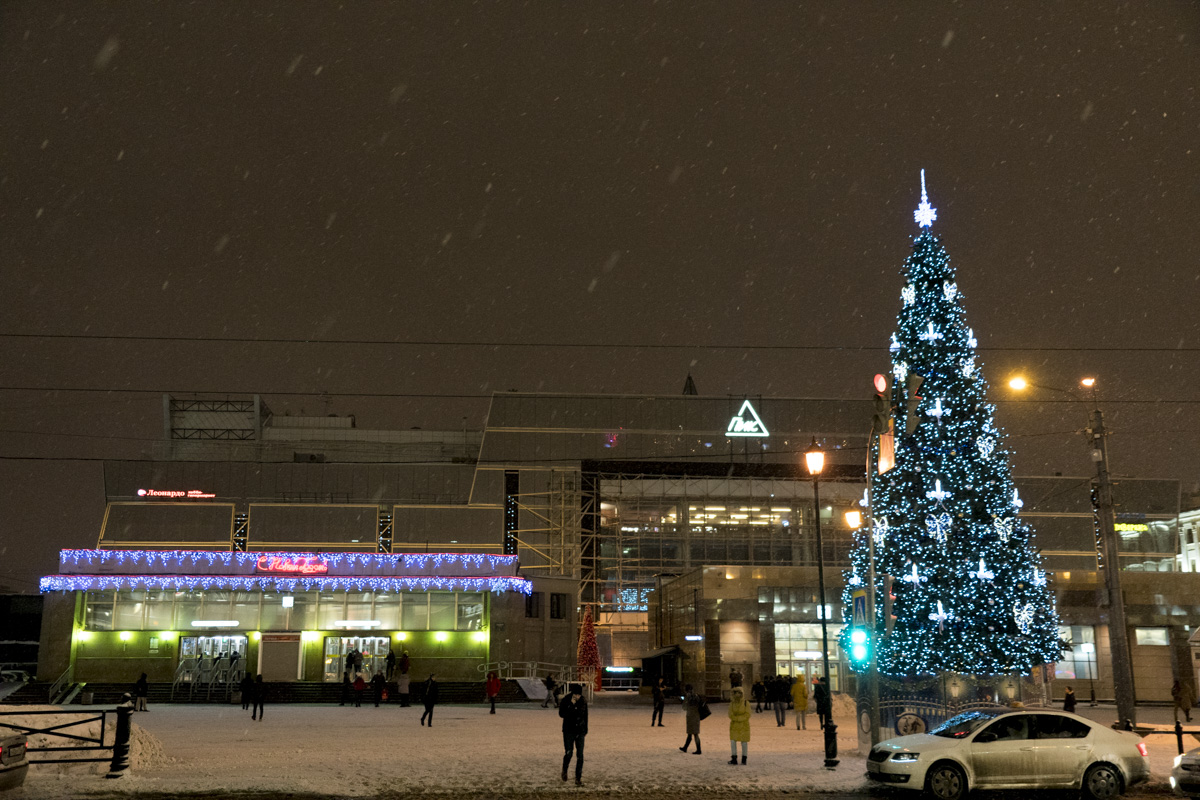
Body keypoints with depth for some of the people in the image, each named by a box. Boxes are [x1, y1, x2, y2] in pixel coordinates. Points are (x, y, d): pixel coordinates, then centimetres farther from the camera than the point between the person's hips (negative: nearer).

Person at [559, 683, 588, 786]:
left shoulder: (583, 702, 0)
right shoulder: (565, 701, -9)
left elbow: (585, 716, 11)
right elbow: (561, 714, -18)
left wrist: (586, 730, 14)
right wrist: (571, 705, -25)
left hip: (580, 732, 2)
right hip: (568, 731, -2)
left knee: (580, 755, -2)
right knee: (568, 753, -2)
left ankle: (578, 778, 5)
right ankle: (564, 770, 28)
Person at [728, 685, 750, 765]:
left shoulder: (746, 703, -9)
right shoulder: (732, 704, 0)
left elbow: (747, 715, -14)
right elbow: (731, 715, -6)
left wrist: (736, 718, -17)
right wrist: (740, 718, -17)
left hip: (744, 725, -3)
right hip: (734, 725, 3)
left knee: (744, 742, 2)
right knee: (733, 741, -4)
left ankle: (744, 759, 14)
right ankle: (734, 759, 1)